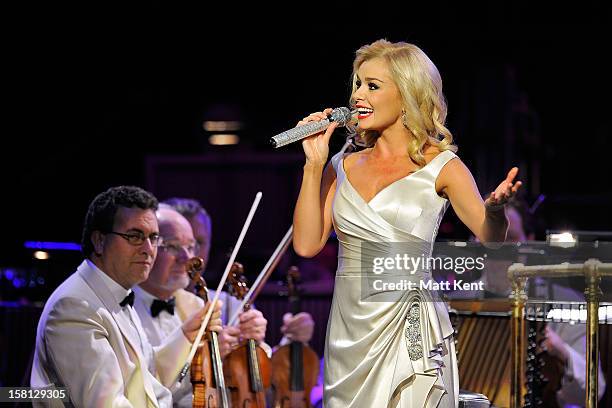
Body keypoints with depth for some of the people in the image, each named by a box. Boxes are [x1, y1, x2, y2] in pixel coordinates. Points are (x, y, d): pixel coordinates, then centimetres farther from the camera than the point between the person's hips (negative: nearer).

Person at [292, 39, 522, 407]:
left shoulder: (441, 167, -2)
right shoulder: (344, 166, 9)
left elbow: (490, 240, -12)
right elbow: (307, 244, 0)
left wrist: (495, 209, -34)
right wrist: (314, 164, -2)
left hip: (409, 333, -4)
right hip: (347, 332, 4)